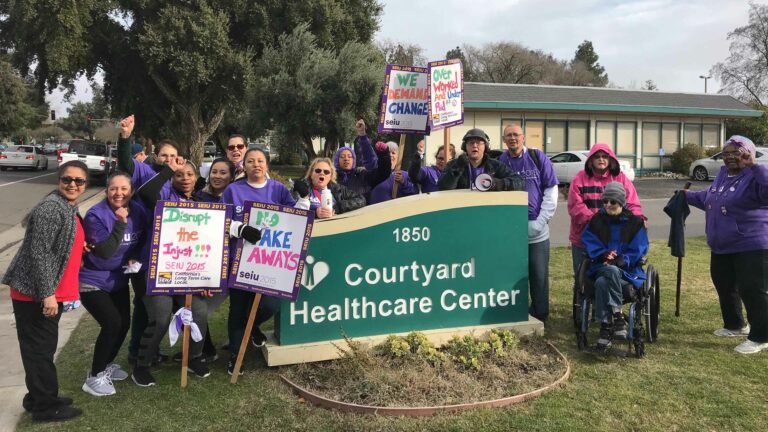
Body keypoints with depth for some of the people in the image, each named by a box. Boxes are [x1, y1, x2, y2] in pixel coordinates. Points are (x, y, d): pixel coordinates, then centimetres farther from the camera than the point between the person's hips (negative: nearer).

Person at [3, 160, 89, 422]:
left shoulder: (68, 208, 13)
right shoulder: (51, 207, -18)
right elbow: (38, 252, -22)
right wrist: (47, 294, -23)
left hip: (49, 292, 10)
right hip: (36, 294, -10)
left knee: (43, 347, 19)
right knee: (39, 349, 1)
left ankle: (39, 398, 32)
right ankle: (46, 407, 12)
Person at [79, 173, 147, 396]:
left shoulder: (138, 211, -4)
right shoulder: (96, 215, -21)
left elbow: (143, 240, 10)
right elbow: (105, 252, -27)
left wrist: (134, 258, -9)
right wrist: (120, 222, -32)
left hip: (118, 279, 6)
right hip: (92, 280, -6)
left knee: (124, 323, 7)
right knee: (112, 323, -17)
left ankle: (106, 364, 33)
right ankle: (95, 377, 0)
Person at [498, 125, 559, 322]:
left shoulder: (537, 157, 2)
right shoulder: (499, 162, 5)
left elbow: (551, 190, 0)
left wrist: (542, 220, -7)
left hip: (536, 230, -1)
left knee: (539, 275, 5)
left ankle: (540, 317, 19)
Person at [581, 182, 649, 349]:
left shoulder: (635, 222, 5)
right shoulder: (597, 220, 12)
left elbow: (638, 249, -2)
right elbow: (589, 243, 5)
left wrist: (620, 260, -18)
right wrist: (604, 255, -14)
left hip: (627, 269, -2)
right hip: (602, 267, 2)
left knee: (602, 282, -36)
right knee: (611, 272, -37)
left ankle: (606, 327, -28)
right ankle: (617, 315, -29)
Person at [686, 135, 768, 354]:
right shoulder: (723, 174, 13)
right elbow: (709, 198, 30)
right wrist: (688, 196, 32)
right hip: (722, 247, 9)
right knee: (724, 286, 19)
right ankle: (735, 325, 38)